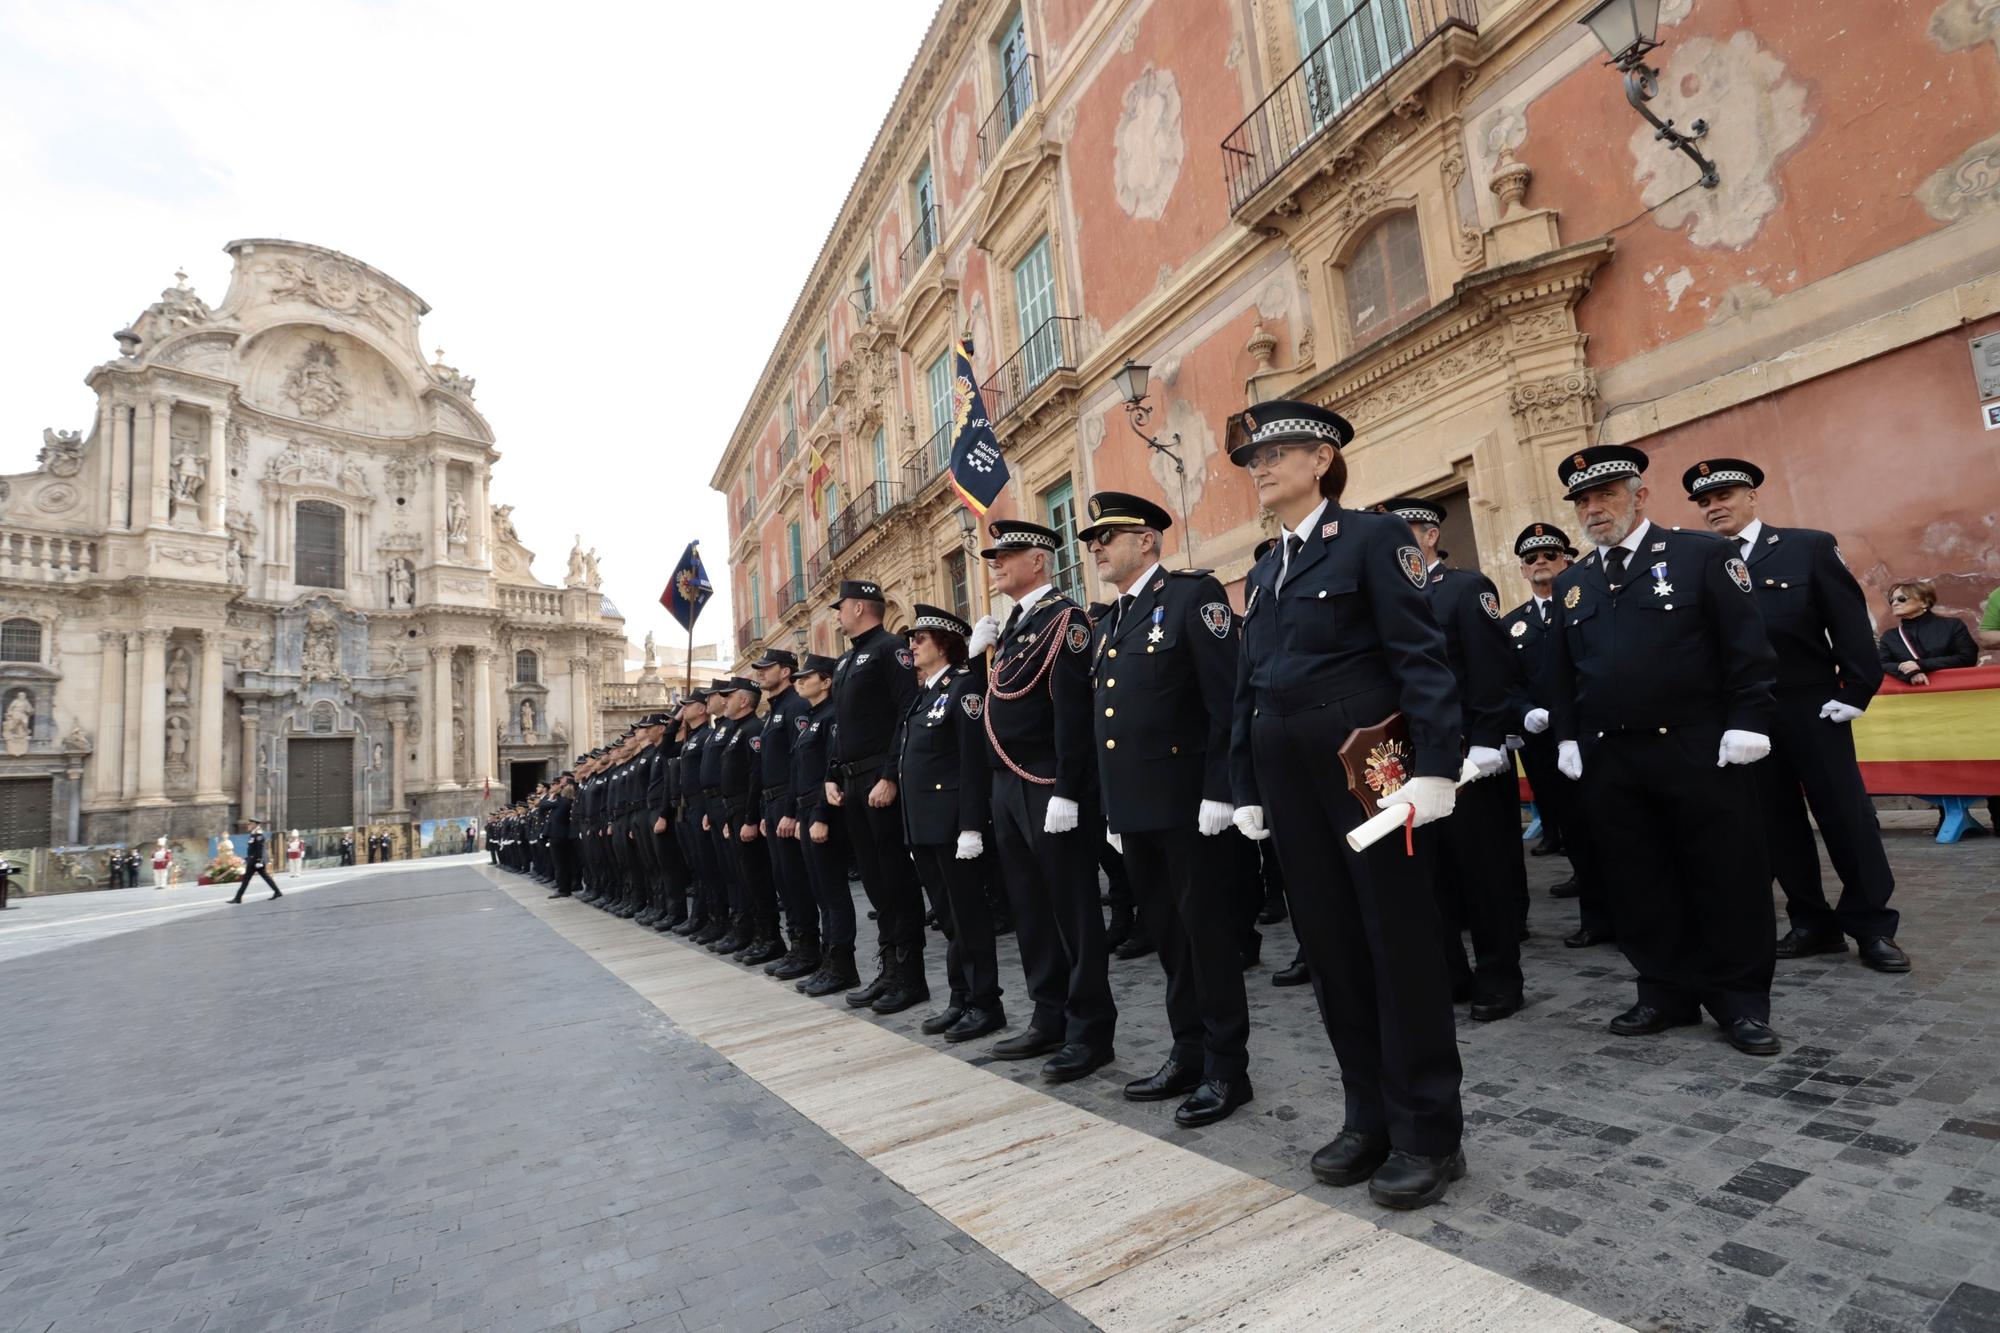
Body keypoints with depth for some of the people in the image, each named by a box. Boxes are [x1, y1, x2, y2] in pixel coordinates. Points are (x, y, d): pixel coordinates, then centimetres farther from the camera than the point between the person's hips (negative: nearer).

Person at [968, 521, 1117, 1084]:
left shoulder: (1064, 618, -10)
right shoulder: (1013, 623, 17)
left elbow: (1073, 712, -18)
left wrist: (1066, 794, -22)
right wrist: (975, 652, 8)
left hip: (1050, 790, -9)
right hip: (1008, 788, 9)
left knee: (1072, 910, 0)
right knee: (1030, 909, 15)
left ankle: (1090, 1032, 12)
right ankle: (1051, 1019, 28)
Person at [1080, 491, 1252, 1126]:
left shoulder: (1193, 594, -6)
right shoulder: (1105, 626, 17)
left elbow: (1226, 699, -13)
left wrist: (1218, 791, -18)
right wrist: (1111, 809, 18)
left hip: (1187, 805, -8)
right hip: (1133, 809, 8)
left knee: (1208, 931, 3)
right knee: (1168, 934, 16)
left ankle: (1226, 1067, 17)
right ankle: (1188, 1053, 30)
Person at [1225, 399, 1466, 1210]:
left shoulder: (1371, 538, -2)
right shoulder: (1262, 573, 17)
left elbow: (1420, 656, -11)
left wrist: (1434, 767, -18)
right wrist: (1246, 789, 12)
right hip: (1289, 780, 7)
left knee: (1401, 943, 3)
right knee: (1330, 946, 11)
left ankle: (1428, 1131, 18)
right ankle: (1370, 1117, 26)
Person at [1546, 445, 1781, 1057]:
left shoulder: (1703, 555, 0)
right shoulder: (1570, 583, 12)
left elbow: (1748, 649, -4)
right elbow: (1562, 672, 15)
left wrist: (1745, 725, -11)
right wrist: (1566, 738, 9)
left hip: (1700, 753, -4)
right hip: (1608, 763, 4)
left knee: (1727, 880, 6)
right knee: (1640, 886, 10)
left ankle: (1742, 1002, 22)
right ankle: (1667, 994, 24)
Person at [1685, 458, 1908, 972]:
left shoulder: (1810, 546, 0)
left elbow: (1850, 621, -2)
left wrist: (1855, 692, -8)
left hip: (1811, 707, -1)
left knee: (1846, 814, 4)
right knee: (1776, 821, 8)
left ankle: (1873, 926, 19)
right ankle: (1813, 923, 21)